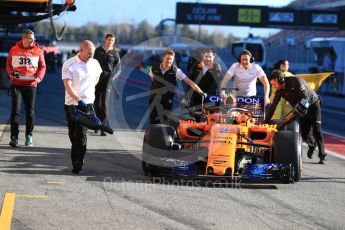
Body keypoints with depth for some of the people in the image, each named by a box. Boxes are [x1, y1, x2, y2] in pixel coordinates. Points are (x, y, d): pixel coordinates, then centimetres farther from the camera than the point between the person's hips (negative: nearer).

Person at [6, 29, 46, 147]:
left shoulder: (38, 51, 3)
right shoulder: (14, 50, 3)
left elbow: (42, 66, 7)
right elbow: (8, 64, 10)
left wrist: (39, 77, -11)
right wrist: (11, 72, -10)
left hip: (31, 84, 1)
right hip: (16, 84, -1)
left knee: (30, 111, 6)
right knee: (16, 110, -7)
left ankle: (29, 135, 18)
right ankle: (14, 137, -5)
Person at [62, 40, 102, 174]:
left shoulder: (94, 64, 6)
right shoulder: (69, 65, -7)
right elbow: (68, 86, -15)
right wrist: (79, 99, -25)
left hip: (87, 103, 1)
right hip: (71, 103, -1)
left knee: (81, 134, -10)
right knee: (73, 133, 10)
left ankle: (77, 162, -12)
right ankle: (78, 160, 25)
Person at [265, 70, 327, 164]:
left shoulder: (295, 81, -26)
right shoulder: (279, 91, -8)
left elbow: (305, 96, -32)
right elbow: (273, 107, -5)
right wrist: (266, 122, -8)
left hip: (313, 104, -5)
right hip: (302, 108, 5)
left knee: (316, 129, -14)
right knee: (304, 133, -2)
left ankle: (322, 155, -12)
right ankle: (312, 145, 31)